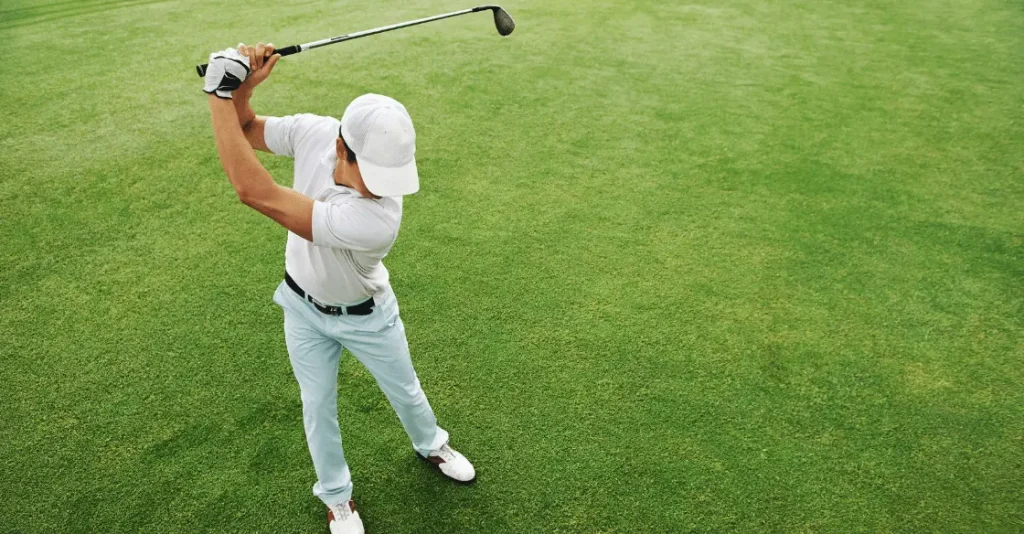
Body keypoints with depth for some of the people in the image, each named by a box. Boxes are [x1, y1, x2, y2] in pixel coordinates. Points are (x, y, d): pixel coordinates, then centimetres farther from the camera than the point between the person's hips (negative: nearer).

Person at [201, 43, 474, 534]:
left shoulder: (378, 219, -44)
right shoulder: (314, 132, -29)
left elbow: (256, 194, -45)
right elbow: (246, 131, -7)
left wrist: (220, 94, -38)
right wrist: (240, 89, -29)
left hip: (367, 316, -3)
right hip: (303, 308, 4)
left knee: (405, 391, 21)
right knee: (318, 407, 19)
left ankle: (430, 445, 55)